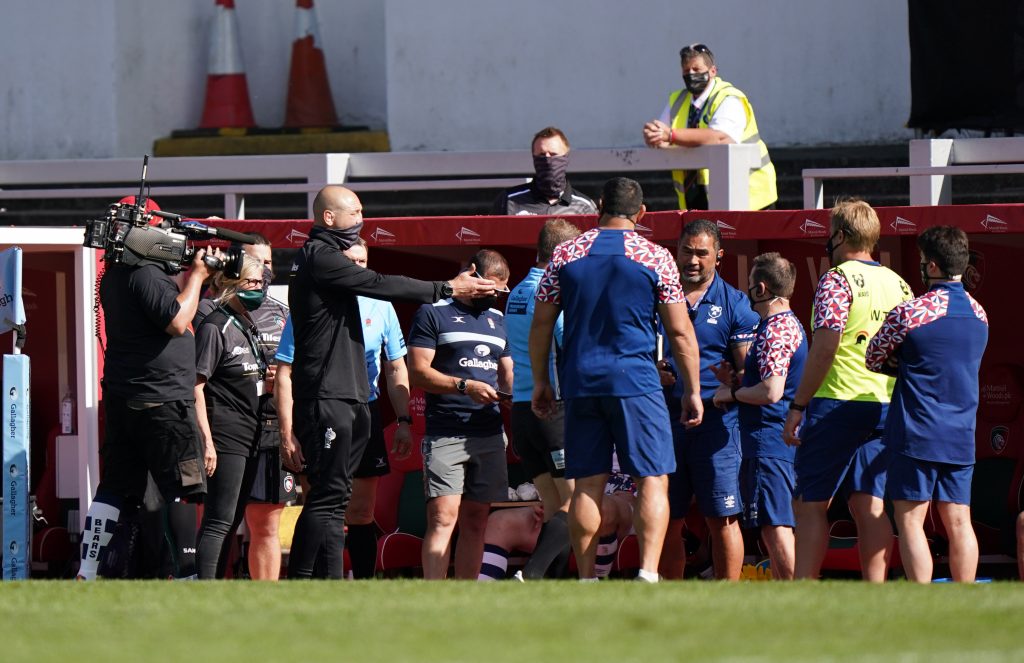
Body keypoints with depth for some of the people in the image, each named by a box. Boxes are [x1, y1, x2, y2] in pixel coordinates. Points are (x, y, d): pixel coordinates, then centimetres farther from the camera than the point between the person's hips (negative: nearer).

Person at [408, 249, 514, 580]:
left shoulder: (497, 320, 22)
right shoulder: (434, 313, 2)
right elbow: (418, 372, -6)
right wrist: (465, 386, -17)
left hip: (489, 432, 6)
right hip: (445, 433, -6)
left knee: (476, 521, 6)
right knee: (443, 517, -14)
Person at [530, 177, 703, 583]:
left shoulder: (565, 255, 6)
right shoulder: (655, 257, -1)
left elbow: (540, 325, 8)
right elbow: (680, 332, 0)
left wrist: (540, 382, 18)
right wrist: (692, 390, 7)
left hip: (581, 383, 3)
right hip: (636, 382, -3)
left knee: (587, 484, 6)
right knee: (653, 479, -1)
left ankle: (586, 580, 4)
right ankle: (648, 572, -16)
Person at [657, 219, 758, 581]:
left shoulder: (734, 304, 5)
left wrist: (733, 382, -22)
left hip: (716, 419, -3)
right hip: (666, 415, 3)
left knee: (722, 518, -5)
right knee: (668, 520, 7)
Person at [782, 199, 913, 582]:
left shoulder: (837, 281, -8)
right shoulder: (899, 284, 13)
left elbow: (824, 349, -16)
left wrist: (797, 407, -12)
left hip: (837, 405, -6)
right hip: (886, 407, 6)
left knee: (810, 503, 0)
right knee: (871, 504, 5)